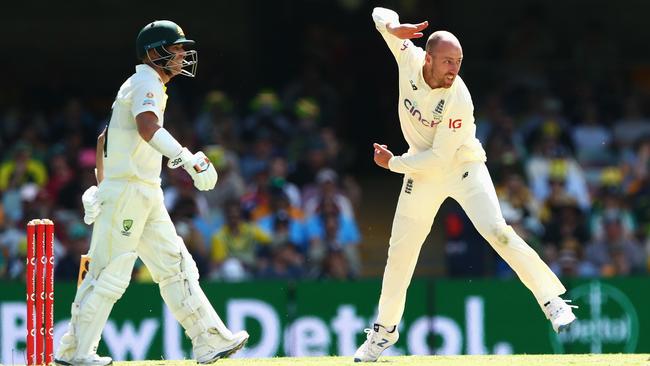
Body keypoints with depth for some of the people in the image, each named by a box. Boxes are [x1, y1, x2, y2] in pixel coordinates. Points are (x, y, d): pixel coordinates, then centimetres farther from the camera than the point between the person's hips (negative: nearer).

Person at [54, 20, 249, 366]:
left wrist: (102, 187, 28)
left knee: (176, 266, 5)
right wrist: (190, 160, -37)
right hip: (128, 191, -10)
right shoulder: (146, 82, -10)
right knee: (111, 272, -7)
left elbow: (105, 137, 27)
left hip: (147, 195, 10)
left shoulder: (139, 85, 21)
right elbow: (147, 127, -30)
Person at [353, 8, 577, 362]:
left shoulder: (458, 100, -29)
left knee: (496, 230, -23)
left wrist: (392, 163, -16)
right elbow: (381, 15, -6)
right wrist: (394, 27, -29)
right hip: (423, 173, 5)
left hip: (463, 167, -5)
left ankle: (552, 301, -21)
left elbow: (439, 159, -26)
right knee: (401, 248, 7)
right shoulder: (409, 58, -16)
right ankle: (384, 329, 22)